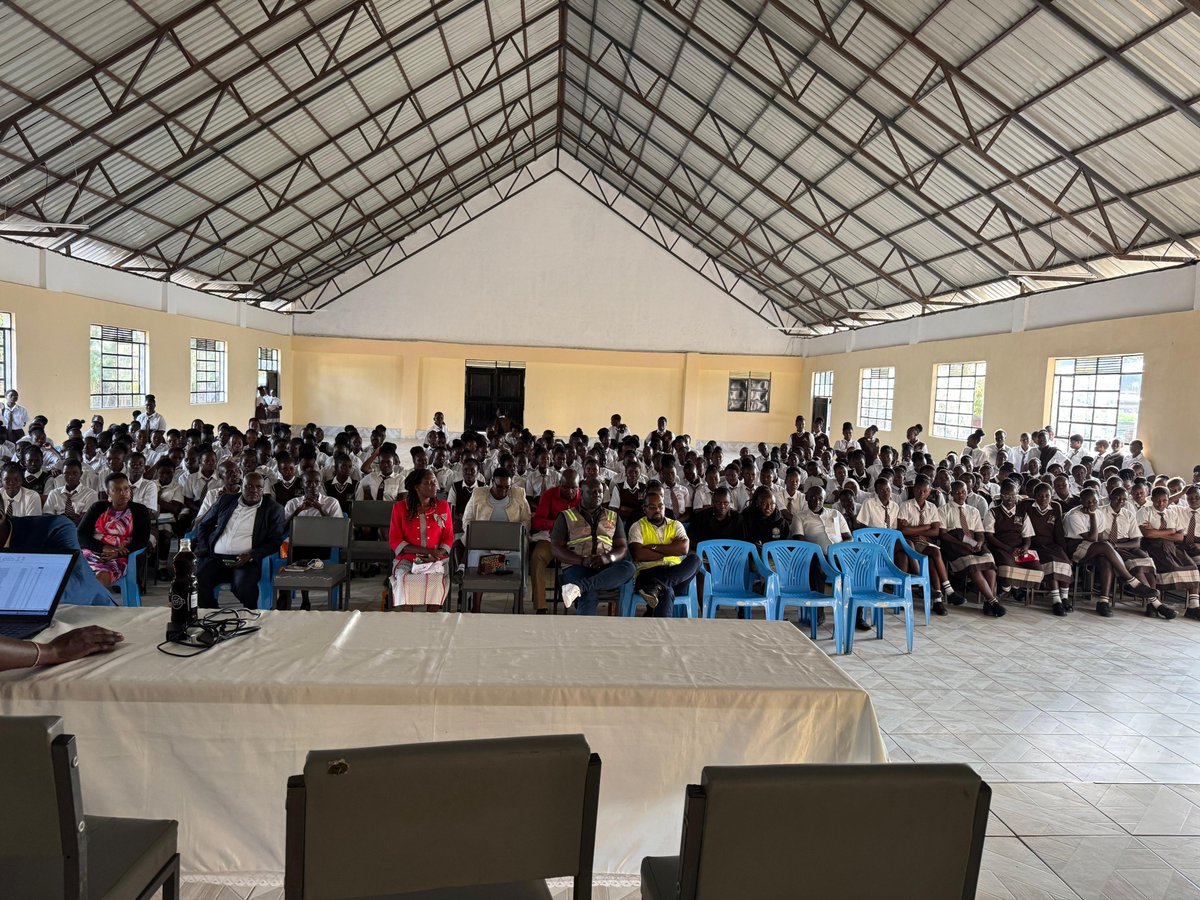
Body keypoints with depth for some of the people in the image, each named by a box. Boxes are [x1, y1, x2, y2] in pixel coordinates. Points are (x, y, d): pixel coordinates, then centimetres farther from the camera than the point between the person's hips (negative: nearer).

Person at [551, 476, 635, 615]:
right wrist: (582, 560, -12)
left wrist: (608, 558, -10)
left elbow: (623, 547, 15)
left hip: (606, 569, 3)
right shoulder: (566, 516, 14)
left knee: (628, 567, -33)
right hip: (576, 567, -3)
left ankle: (579, 586, -41)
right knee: (590, 594, -37)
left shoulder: (613, 517, 23)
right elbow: (555, 548, 5)